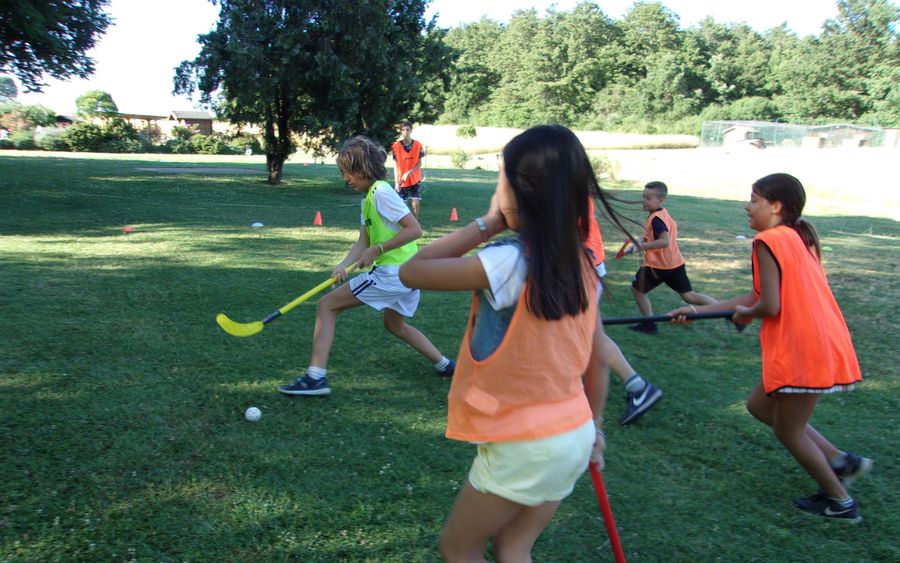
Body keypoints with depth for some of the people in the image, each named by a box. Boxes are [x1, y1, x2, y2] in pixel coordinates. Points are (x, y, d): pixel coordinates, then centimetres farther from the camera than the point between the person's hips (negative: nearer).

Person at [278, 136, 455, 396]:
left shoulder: (381, 192, -13)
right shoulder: (368, 198, 16)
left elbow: (415, 229, -20)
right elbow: (362, 243, 11)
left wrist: (377, 250, -18)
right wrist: (343, 265, -7)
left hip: (392, 272, -10)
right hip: (407, 272, 10)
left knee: (326, 305, -3)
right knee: (395, 325, 32)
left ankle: (316, 377, -5)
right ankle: (446, 366, 35)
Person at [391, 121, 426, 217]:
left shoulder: (418, 145, -4)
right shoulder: (396, 146, -6)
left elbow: (419, 163, -3)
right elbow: (396, 166, -4)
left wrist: (409, 173, -17)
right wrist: (396, 182, -10)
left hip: (415, 180, 1)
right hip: (401, 181, 0)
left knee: (416, 203, -1)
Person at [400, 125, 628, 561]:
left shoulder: (508, 262, -24)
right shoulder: (580, 264, -1)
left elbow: (411, 272, -16)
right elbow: (597, 359, 7)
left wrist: (485, 223, -12)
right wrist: (594, 428, 19)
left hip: (522, 446, -7)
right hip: (574, 434, 7)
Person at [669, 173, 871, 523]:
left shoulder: (769, 240, -14)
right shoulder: (800, 238, 15)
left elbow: (769, 306, -22)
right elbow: (757, 297, 15)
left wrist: (744, 314, 2)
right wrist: (698, 310, 16)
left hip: (804, 351, -9)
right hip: (822, 344, 9)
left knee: (788, 431, 11)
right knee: (760, 406, 21)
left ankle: (840, 502, 26)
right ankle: (841, 461, 25)